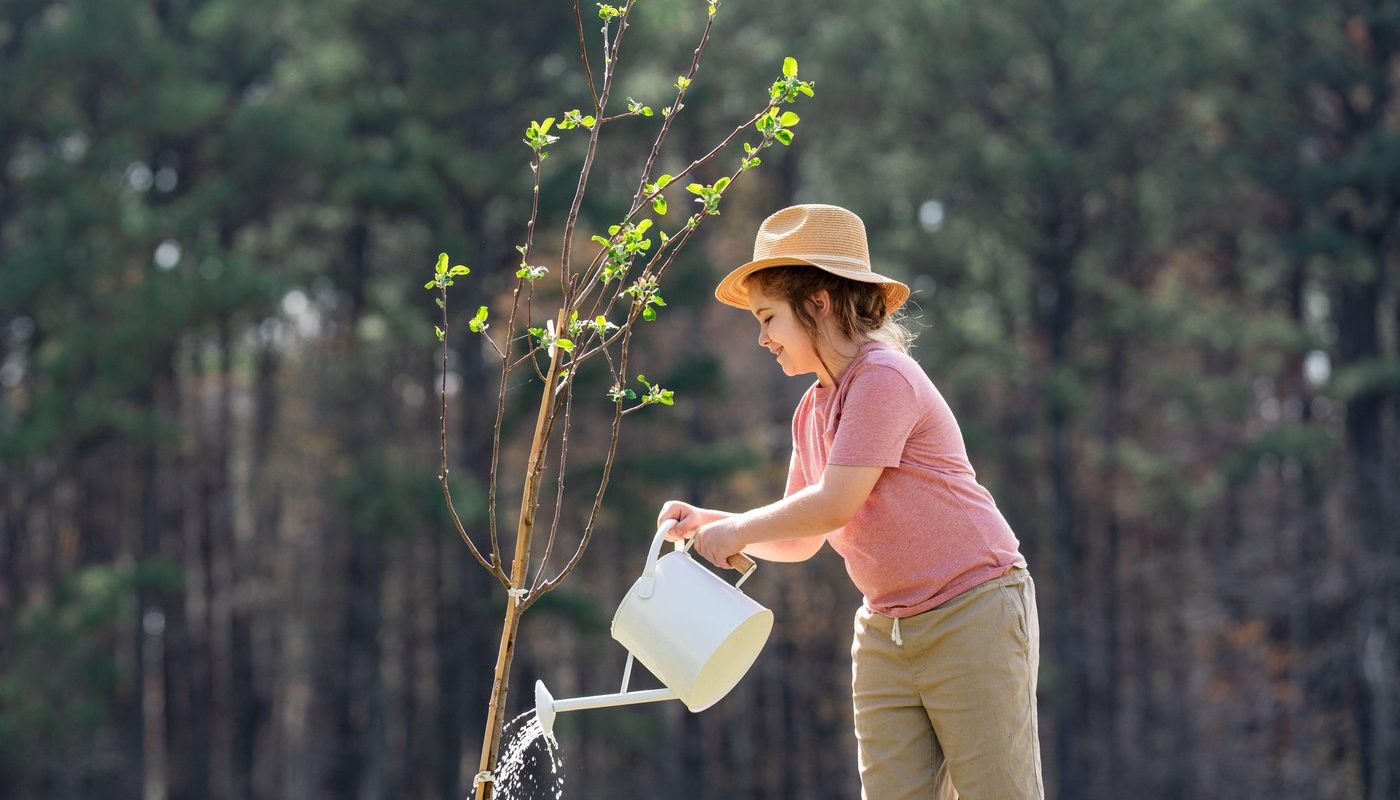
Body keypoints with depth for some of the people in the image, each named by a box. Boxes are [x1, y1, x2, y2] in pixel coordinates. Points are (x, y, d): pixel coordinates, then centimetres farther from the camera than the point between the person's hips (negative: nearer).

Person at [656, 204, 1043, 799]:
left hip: (972, 616, -8)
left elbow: (834, 506, -21)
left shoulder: (884, 377, -16)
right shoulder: (813, 412, 12)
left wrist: (736, 531, -8)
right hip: (886, 629, 8)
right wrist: (711, 523, 5)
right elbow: (800, 541, 19)